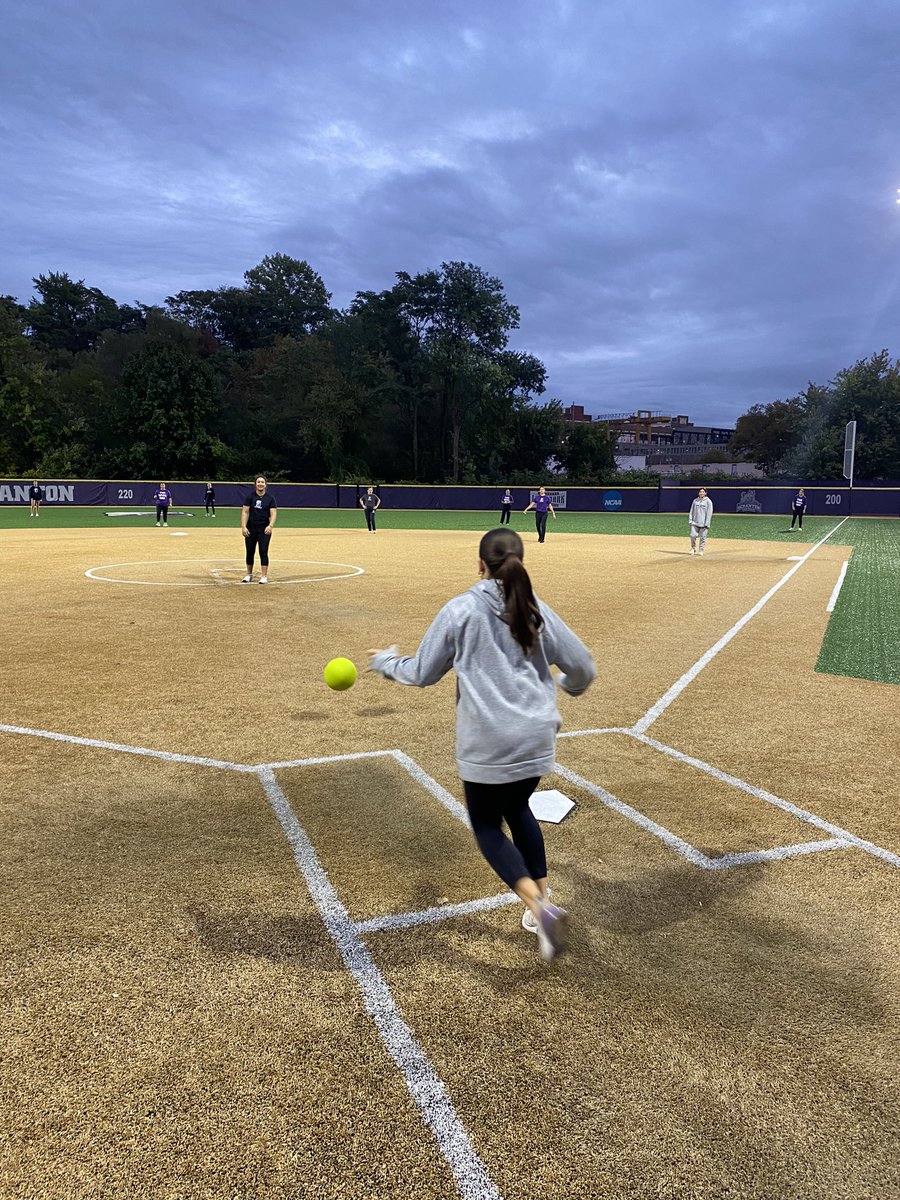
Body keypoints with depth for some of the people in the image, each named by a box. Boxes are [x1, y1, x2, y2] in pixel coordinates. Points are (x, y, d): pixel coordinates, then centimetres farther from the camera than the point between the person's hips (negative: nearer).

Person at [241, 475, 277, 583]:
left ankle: (264, 576, -1)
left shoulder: (270, 498, 0)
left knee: (263, 551, -5)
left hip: (264, 529, -1)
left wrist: (270, 526, -22)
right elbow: (245, 512, -2)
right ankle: (249, 574, 21)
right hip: (251, 528, 2)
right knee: (250, 551, 8)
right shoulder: (250, 496, 2)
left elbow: (273, 513, -6)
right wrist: (243, 527, -12)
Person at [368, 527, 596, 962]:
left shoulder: (460, 610, -6)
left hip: (488, 744, -4)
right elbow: (582, 668, 6)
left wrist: (385, 661, 20)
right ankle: (542, 896, 27)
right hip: (537, 739, 4)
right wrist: (569, 687, 29)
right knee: (517, 809, 28)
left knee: (487, 824, 15)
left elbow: (422, 673, 0)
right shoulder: (537, 611, 3)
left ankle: (540, 908, -4)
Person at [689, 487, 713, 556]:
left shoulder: (708, 501, -1)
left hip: (703, 523, -3)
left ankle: (701, 550, 11)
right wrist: (690, 520, 5)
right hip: (695, 522, 3)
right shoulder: (695, 500, 10)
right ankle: (693, 548, 14)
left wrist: (707, 524, -10)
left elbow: (709, 513, -5)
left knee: (703, 537, -1)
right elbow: (692, 511, 14)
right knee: (693, 535, -5)